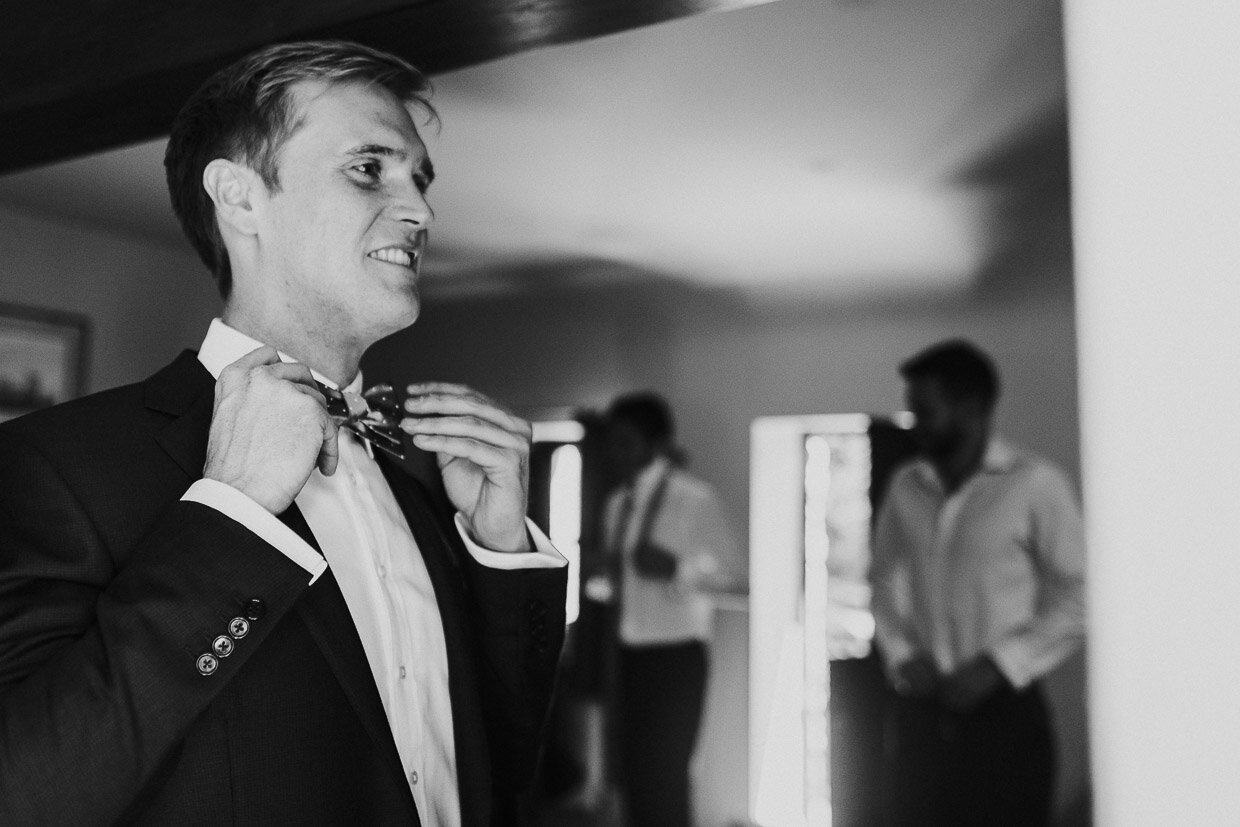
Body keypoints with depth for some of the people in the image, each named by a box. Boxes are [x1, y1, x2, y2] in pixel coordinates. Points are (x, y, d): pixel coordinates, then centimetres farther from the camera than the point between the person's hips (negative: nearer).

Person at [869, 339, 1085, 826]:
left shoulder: (1034, 484, -8)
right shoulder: (905, 486, 6)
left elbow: (1079, 599, -7)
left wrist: (998, 664, -12)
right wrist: (901, 654, -2)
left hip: (1004, 710, -4)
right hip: (920, 710, 4)